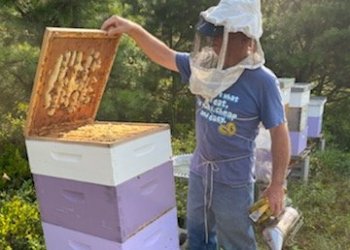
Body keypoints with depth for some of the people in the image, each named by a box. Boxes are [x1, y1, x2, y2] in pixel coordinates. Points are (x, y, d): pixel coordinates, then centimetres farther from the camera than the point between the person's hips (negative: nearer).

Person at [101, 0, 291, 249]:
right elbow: (165, 55, 4)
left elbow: (280, 133, -15)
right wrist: (133, 29, -7)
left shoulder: (263, 81, -20)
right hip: (199, 171, 6)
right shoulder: (207, 64, -4)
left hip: (233, 179, -6)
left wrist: (277, 185, -13)